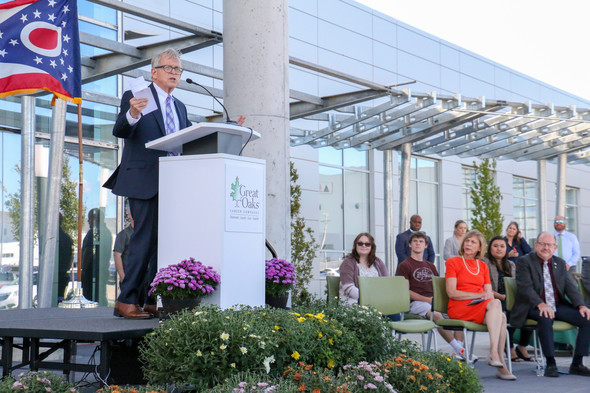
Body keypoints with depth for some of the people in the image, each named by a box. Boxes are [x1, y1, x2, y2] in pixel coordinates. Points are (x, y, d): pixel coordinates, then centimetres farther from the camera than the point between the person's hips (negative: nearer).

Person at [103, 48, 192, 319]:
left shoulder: (179, 107, 22)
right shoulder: (136, 97, 2)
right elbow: (119, 131, -11)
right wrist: (132, 115, -32)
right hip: (144, 181, -7)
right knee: (146, 238, -11)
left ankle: (154, 300, 11)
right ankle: (126, 301, -6)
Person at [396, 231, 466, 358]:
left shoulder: (430, 266, 26)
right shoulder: (404, 265, 6)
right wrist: (426, 299, -14)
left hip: (434, 301, 6)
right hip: (416, 303, -6)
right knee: (436, 314, -36)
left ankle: (458, 350, -26)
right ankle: (458, 348, -34)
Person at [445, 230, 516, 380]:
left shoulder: (483, 266, 23)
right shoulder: (453, 262, 7)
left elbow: (489, 293, 14)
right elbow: (451, 292, -5)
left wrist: (488, 296, -12)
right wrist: (479, 295, -12)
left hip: (483, 307, 5)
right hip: (459, 308, -5)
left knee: (501, 317, -30)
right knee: (496, 304, -32)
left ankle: (494, 355, -34)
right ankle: (495, 355, -41)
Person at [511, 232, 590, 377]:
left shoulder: (560, 263, 16)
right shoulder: (524, 261, -1)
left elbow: (570, 287, 9)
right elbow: (525, 287, -14)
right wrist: (541, 305, -28)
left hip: (558, 306, 6)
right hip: (534, 307, -5)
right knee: (546, 318, -39)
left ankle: (577, 364, -9)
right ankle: (550, 364, -31)